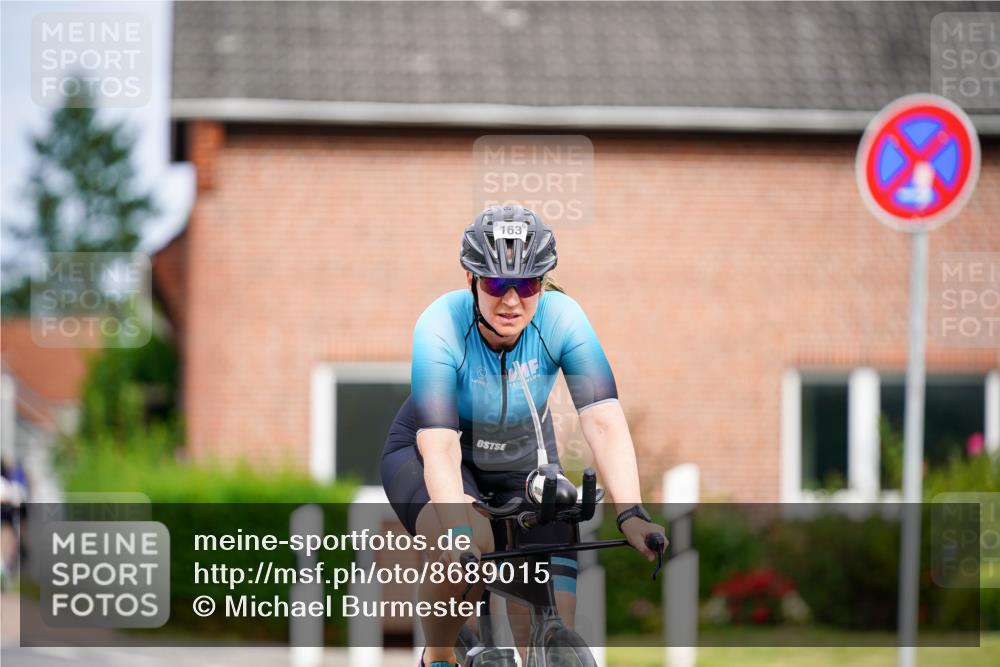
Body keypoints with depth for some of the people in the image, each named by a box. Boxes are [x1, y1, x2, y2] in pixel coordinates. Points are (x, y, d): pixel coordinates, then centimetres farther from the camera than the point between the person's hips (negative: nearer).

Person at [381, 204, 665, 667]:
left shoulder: (561, 318, -25)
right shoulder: (441, 327, -30)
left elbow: (604, 422, -31)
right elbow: (440, 447, -37)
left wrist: (631, 514, -45)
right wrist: (459, 529, -53)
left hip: (523, 465, 2)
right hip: (427, 457, -2)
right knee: (464, 546, -36)